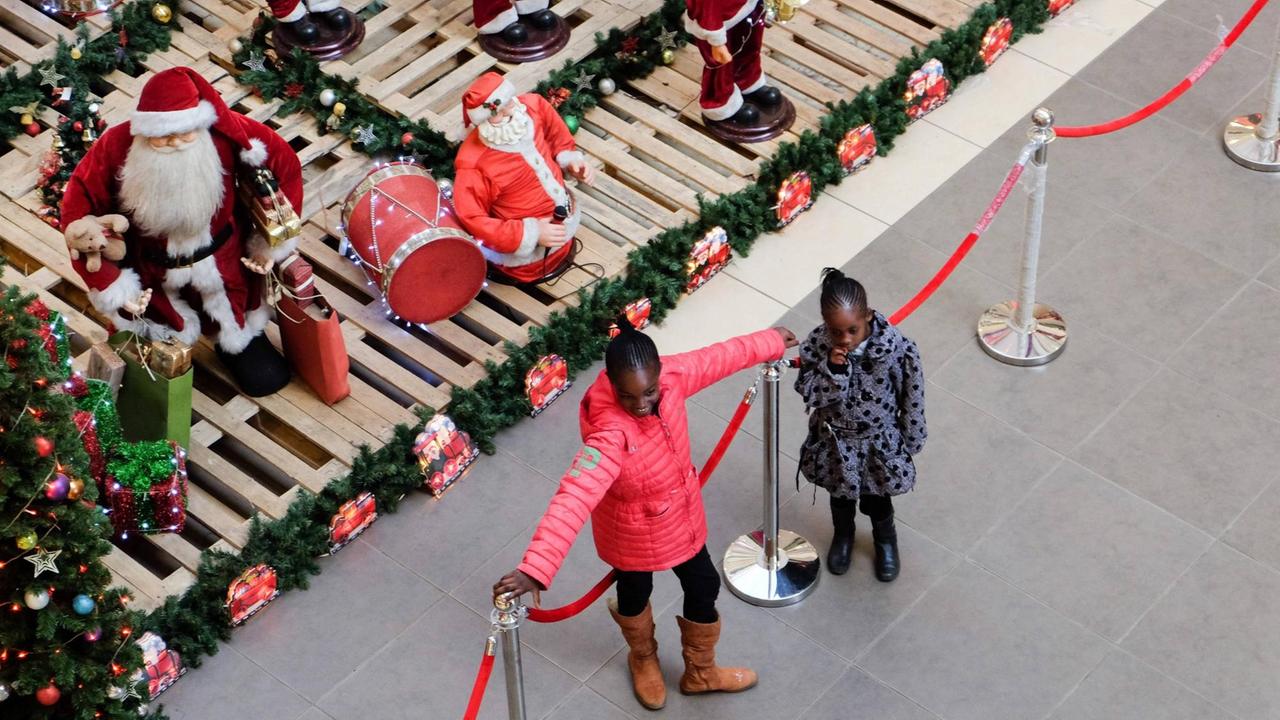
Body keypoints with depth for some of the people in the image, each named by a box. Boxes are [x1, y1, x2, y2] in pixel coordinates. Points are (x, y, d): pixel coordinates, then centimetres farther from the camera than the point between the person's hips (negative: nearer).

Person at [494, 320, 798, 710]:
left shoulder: (671, 375, -25)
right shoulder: (610, 433, -43)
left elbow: (721, 356, -6)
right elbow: (575, 496, -52)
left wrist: (772, 342, 12)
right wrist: (535, 568, -61)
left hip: (682, 516, 5)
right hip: (634, 532, -5)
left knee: (704, 588, 24)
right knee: (635, 596, 25)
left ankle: (701, 672, 53)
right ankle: (644, 660, 59)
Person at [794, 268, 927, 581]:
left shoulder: (894, 347, -31)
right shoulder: (817, 345, -27)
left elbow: (911, 394, -16)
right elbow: (809, 395, -21)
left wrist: (911, 440, -4)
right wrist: (832, 368, -38)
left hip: (879, 442, -1)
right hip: (836, 441, 1)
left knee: (876, 496, 25)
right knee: (840, 492, 29)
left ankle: (885, 539, 57)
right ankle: (843, 534, 60)